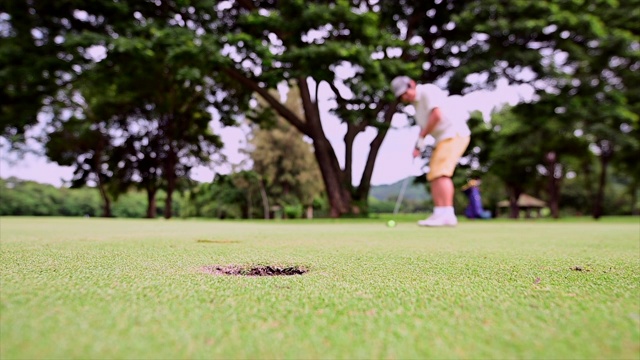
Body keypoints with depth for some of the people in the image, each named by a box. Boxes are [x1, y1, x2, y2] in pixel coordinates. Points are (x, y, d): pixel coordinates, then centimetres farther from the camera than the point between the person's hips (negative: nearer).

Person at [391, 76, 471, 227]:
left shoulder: (427, 90, -8)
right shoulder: (416, 103, 19)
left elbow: (437, 114, -21)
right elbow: (423, 127, 20)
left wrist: (421, 138, -14)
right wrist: (418, 146, 4)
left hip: (454, 134, -10)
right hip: (443, 138, 10)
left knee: (440, 172, -19)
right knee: (434, 176, 5)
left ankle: (447, 214, -21)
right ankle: (440, 214, 5)